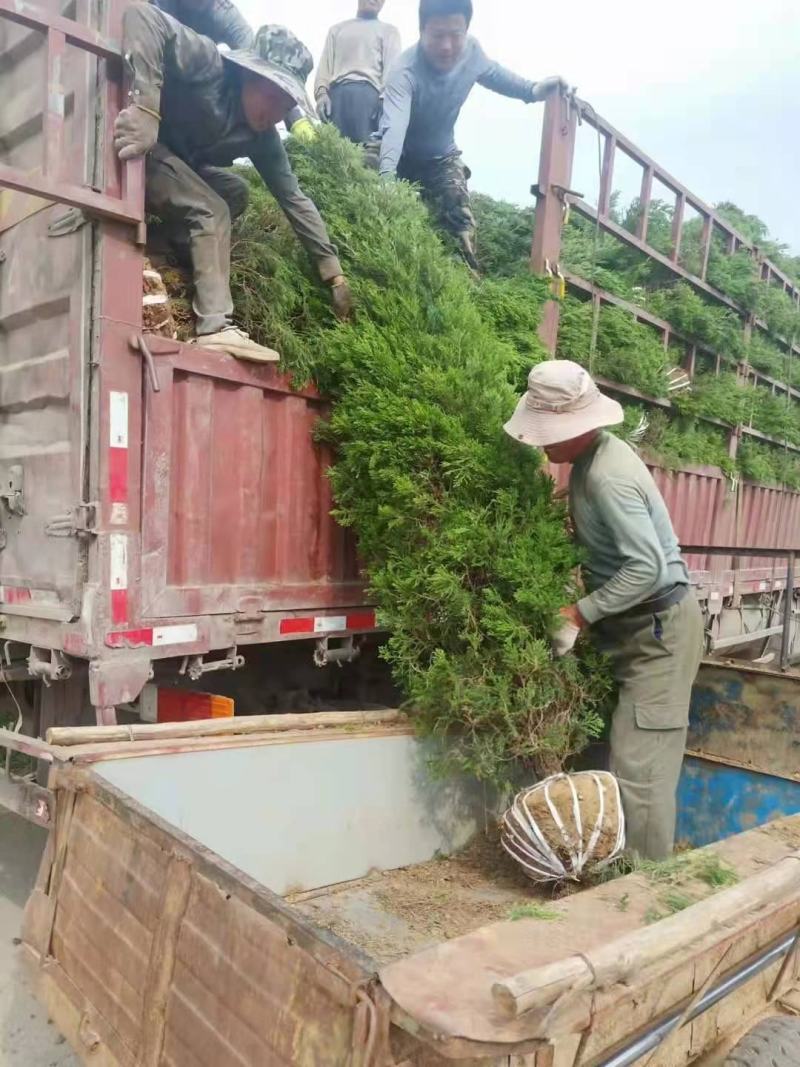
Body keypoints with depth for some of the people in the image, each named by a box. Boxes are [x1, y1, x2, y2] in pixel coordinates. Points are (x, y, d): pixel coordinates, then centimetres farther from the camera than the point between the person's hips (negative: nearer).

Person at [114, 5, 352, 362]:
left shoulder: (262, 136, -1)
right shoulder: (209, 63, -20)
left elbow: (294, 198, -1)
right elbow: (141, 15, -33)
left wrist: (334, 274, -5)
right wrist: (146, 107, -43)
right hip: (134, 144, -8)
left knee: (235, 192, -3)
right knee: (210, 210, -19)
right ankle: (216, 328, -26)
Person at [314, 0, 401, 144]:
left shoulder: (388, 31, 23)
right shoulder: (336, 29, 31)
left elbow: (392, 67, 8)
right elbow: (325, 63, 19)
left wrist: (385, 99, -11)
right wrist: (321, 92, -1)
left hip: (369, 93, -2)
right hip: (336, 93, 2)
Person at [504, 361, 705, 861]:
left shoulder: (608, 477, -26)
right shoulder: (596, 453, 4)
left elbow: (648, 568, -29)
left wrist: (582, 613, -22)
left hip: (659, 629, -10)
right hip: (639, 626, 10)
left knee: (640, 762, -5)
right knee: (637, 758, 16)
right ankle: (641, 869, 29)